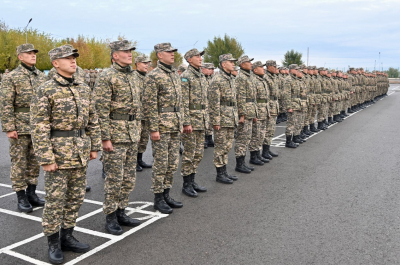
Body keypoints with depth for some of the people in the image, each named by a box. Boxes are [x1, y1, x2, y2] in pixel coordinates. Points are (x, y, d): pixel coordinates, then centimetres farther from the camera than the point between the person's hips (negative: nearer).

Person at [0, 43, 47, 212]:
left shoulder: (42, 76, 9)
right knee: (19, 162, 3)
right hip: (20, 128, -5)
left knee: (35, 161, 11)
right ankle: (21, 197, 12)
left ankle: (31, 193, 24)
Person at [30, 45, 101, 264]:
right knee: (55, 199, 2)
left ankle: (67, 237, 27)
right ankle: (53, 243, 17)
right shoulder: (45, 91, -9)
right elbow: (39, 127, -13)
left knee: (76, 197, 12)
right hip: (58, 151, -6)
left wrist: (94, 146, 9)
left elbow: (92, 120, 13)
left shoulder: (84, 89, 8)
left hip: (80, 152, 6)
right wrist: (45, 159, -17)